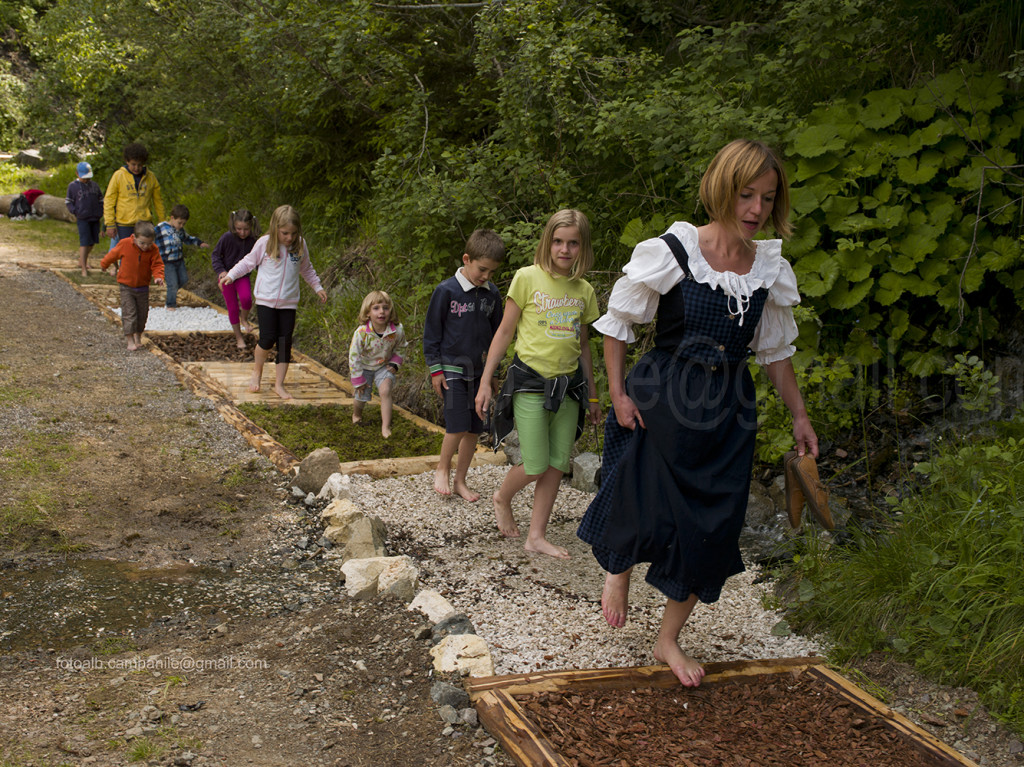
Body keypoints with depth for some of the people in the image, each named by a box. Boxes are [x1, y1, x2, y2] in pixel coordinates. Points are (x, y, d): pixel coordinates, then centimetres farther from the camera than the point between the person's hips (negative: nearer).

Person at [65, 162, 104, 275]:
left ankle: (81, 261, 34)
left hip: (95, 218, 5)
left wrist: (100, 212, 7)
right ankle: (84, 269, -8)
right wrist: (74, 212, -7)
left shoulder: (94, 185, 10)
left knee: (92, 242, 13)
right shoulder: (73, 186, -2)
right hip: (82, 219, -5)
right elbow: (68, 201, 4)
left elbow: (100, 200, 19)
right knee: (84, 243, -10)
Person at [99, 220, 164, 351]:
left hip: (143, 287, 2)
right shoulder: (125, 245, -15)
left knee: (142, 313, 11)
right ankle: (130, 340, -3)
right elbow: (112, 255, 2)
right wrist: (104, 264, 19)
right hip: (127, 287, -2)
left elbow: (157, 265, -9)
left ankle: (138, 336, 31)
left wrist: (158, 276, -30)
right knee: (128, 313, -7)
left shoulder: (153, 250, -12)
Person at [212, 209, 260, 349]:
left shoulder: (252, 241, -10)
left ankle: (244, 319, 7)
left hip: (243, 275, 1)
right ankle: (238, 337, 20)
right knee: (232, 307, 2)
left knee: (246, 298, -26)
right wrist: (221, 271, -19)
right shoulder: (227, 238, -17)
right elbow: (215, 255, -6)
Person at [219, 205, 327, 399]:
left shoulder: (300, 245, 0)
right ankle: (257, 371, 20)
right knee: (267, 339, -9)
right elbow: (248, 262, 5)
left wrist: (317, 287, 20)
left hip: (288, 302, 2)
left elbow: (306, 269, 17)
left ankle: (279, 384, 10)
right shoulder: (265, 243, -8)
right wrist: (231, 275, -4)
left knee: (285, 342, 1)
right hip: (266, 300, -2)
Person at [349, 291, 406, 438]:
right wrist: (358, 380, -12)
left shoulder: (397, 330, -23)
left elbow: (399, 348, 2)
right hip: (364, 367, 0)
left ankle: (386, 427, -13)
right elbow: (354, 356, -18)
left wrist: (395, 363, -12)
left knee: (385, 391, -21)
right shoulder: (361, 333, -30)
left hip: (384, 366, 1)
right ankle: (356, 415, 45)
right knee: (361, 397, 7)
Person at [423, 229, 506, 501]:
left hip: (479, 371, 5)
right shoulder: (446, 291, -11)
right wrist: (435, 369, -6)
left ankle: (460, 481, 20)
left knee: (475, 428, 6)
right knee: (458, 426, -13)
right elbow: (431, 332, -4)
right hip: (452, 368, -5)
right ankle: (442, 470, 12)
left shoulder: (492, 294, 3)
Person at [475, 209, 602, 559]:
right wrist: (485, 382, -4)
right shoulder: (528, 278, -4)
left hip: (568, 385, 4)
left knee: (557, 465, 4)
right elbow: (505, 332, -1)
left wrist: (592, 396, 19)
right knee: (535, 466, -6)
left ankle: (537, 537, 15)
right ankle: (502, 499, 25)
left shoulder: (584, 292, 8)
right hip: (530, 381, -4)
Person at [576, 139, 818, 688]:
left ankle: (668, 640, 24)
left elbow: (775, 350, 14)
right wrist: (618, 391, -8)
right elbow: (617, 321, -3)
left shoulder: (770, 269, 2)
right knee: (647, 508, -2)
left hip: (727, 412, 4)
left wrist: (799, 416, 14)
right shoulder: (673, 252, -12)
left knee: (713, 526, 6)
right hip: (663, 400, -4)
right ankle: (617, 570, 38)